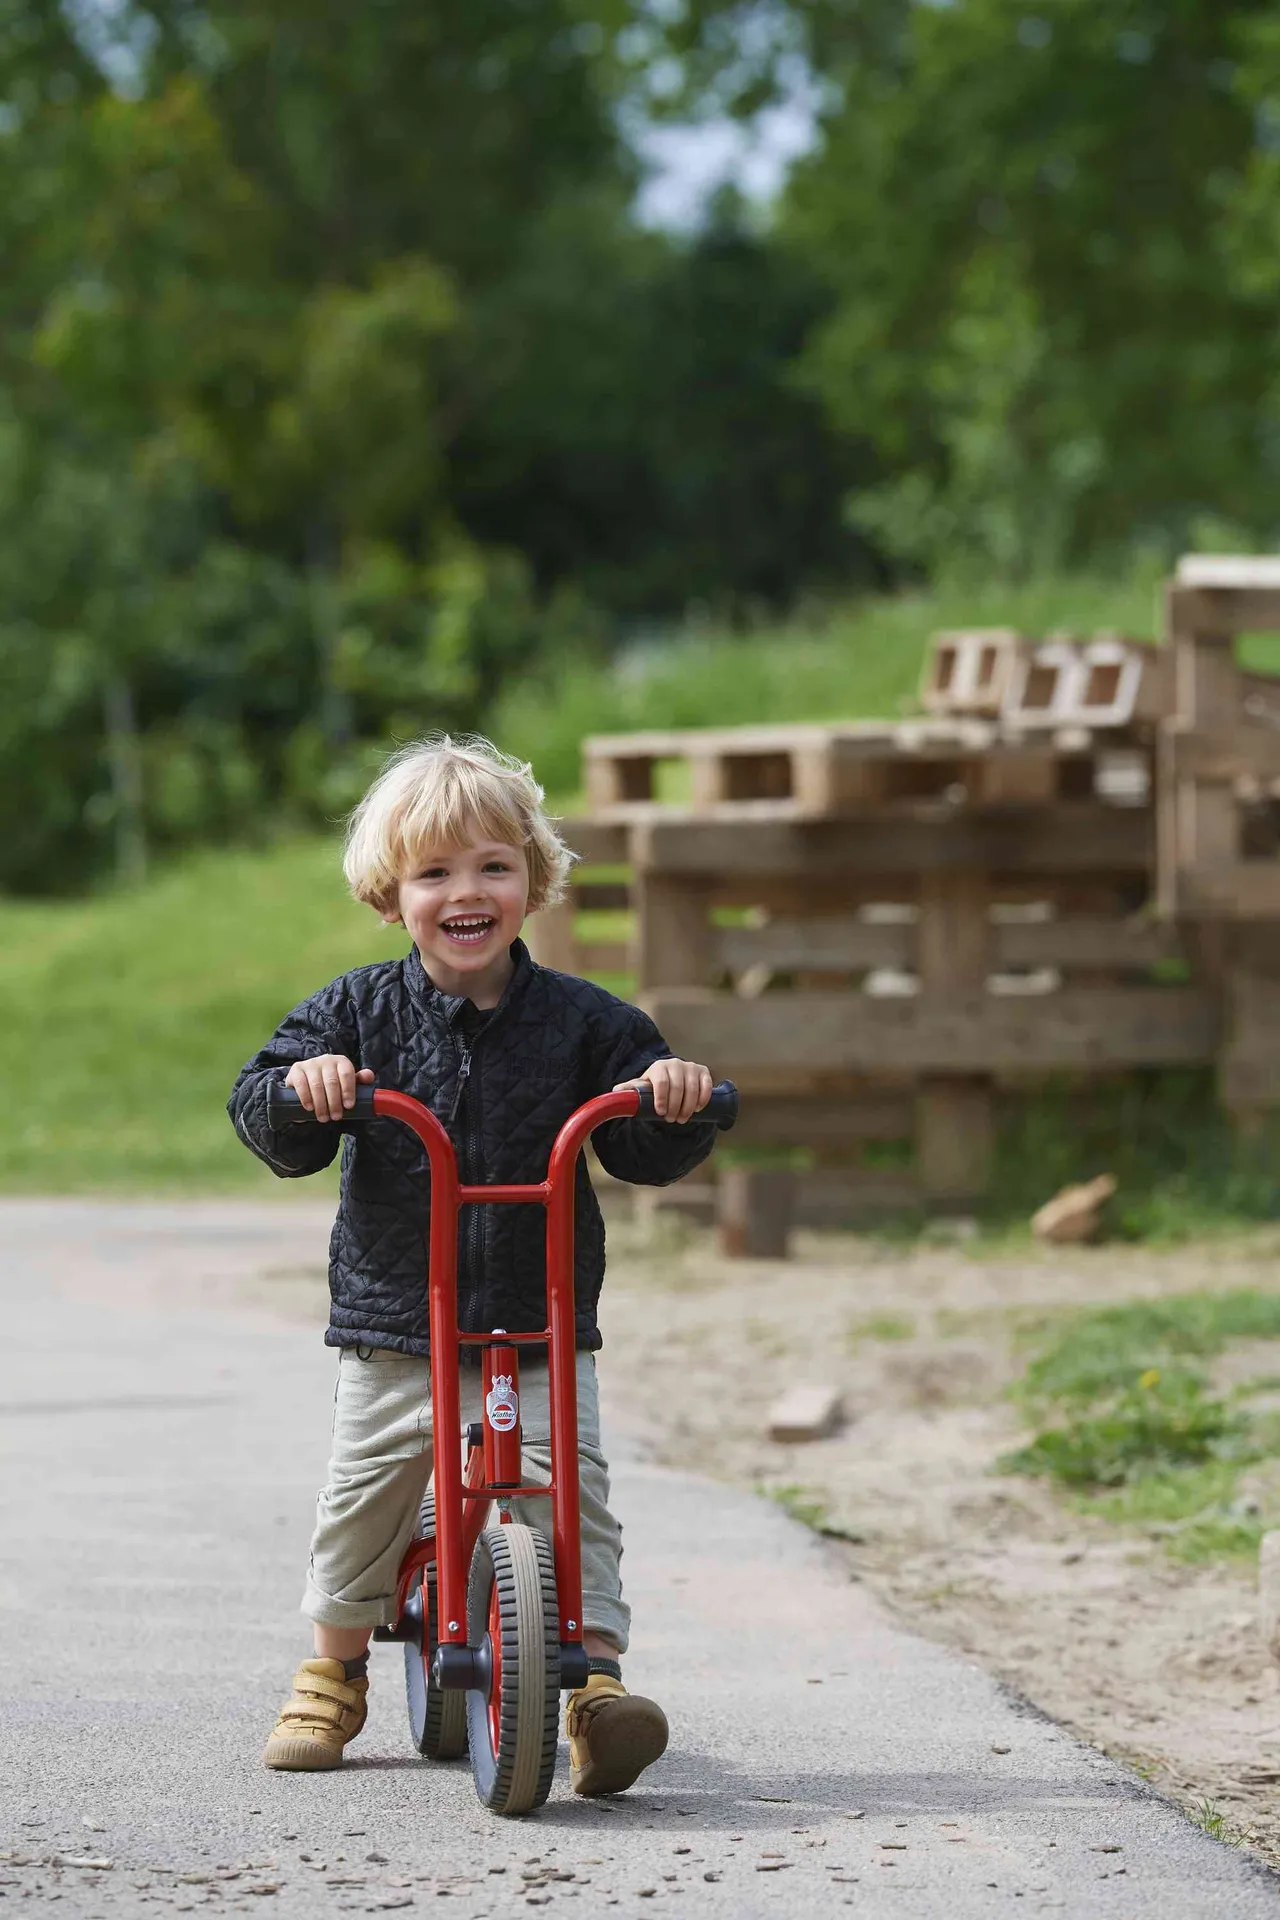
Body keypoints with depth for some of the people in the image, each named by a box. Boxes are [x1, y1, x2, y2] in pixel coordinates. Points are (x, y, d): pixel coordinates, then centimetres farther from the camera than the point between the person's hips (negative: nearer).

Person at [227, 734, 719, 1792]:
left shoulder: (582, 1021, 0)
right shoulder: (358, 1013, 0)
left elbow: (646, 1155, -1)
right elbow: (267, 1123, -4)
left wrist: (673, 1100, -23)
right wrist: (300, 1089, -27)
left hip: (543, 1328, -1)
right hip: (393, 1330, 1)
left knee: (574, 1495, -13)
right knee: (363, 1500, 8)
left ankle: (596, 1680, -12)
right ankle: (335, 1668, 30)